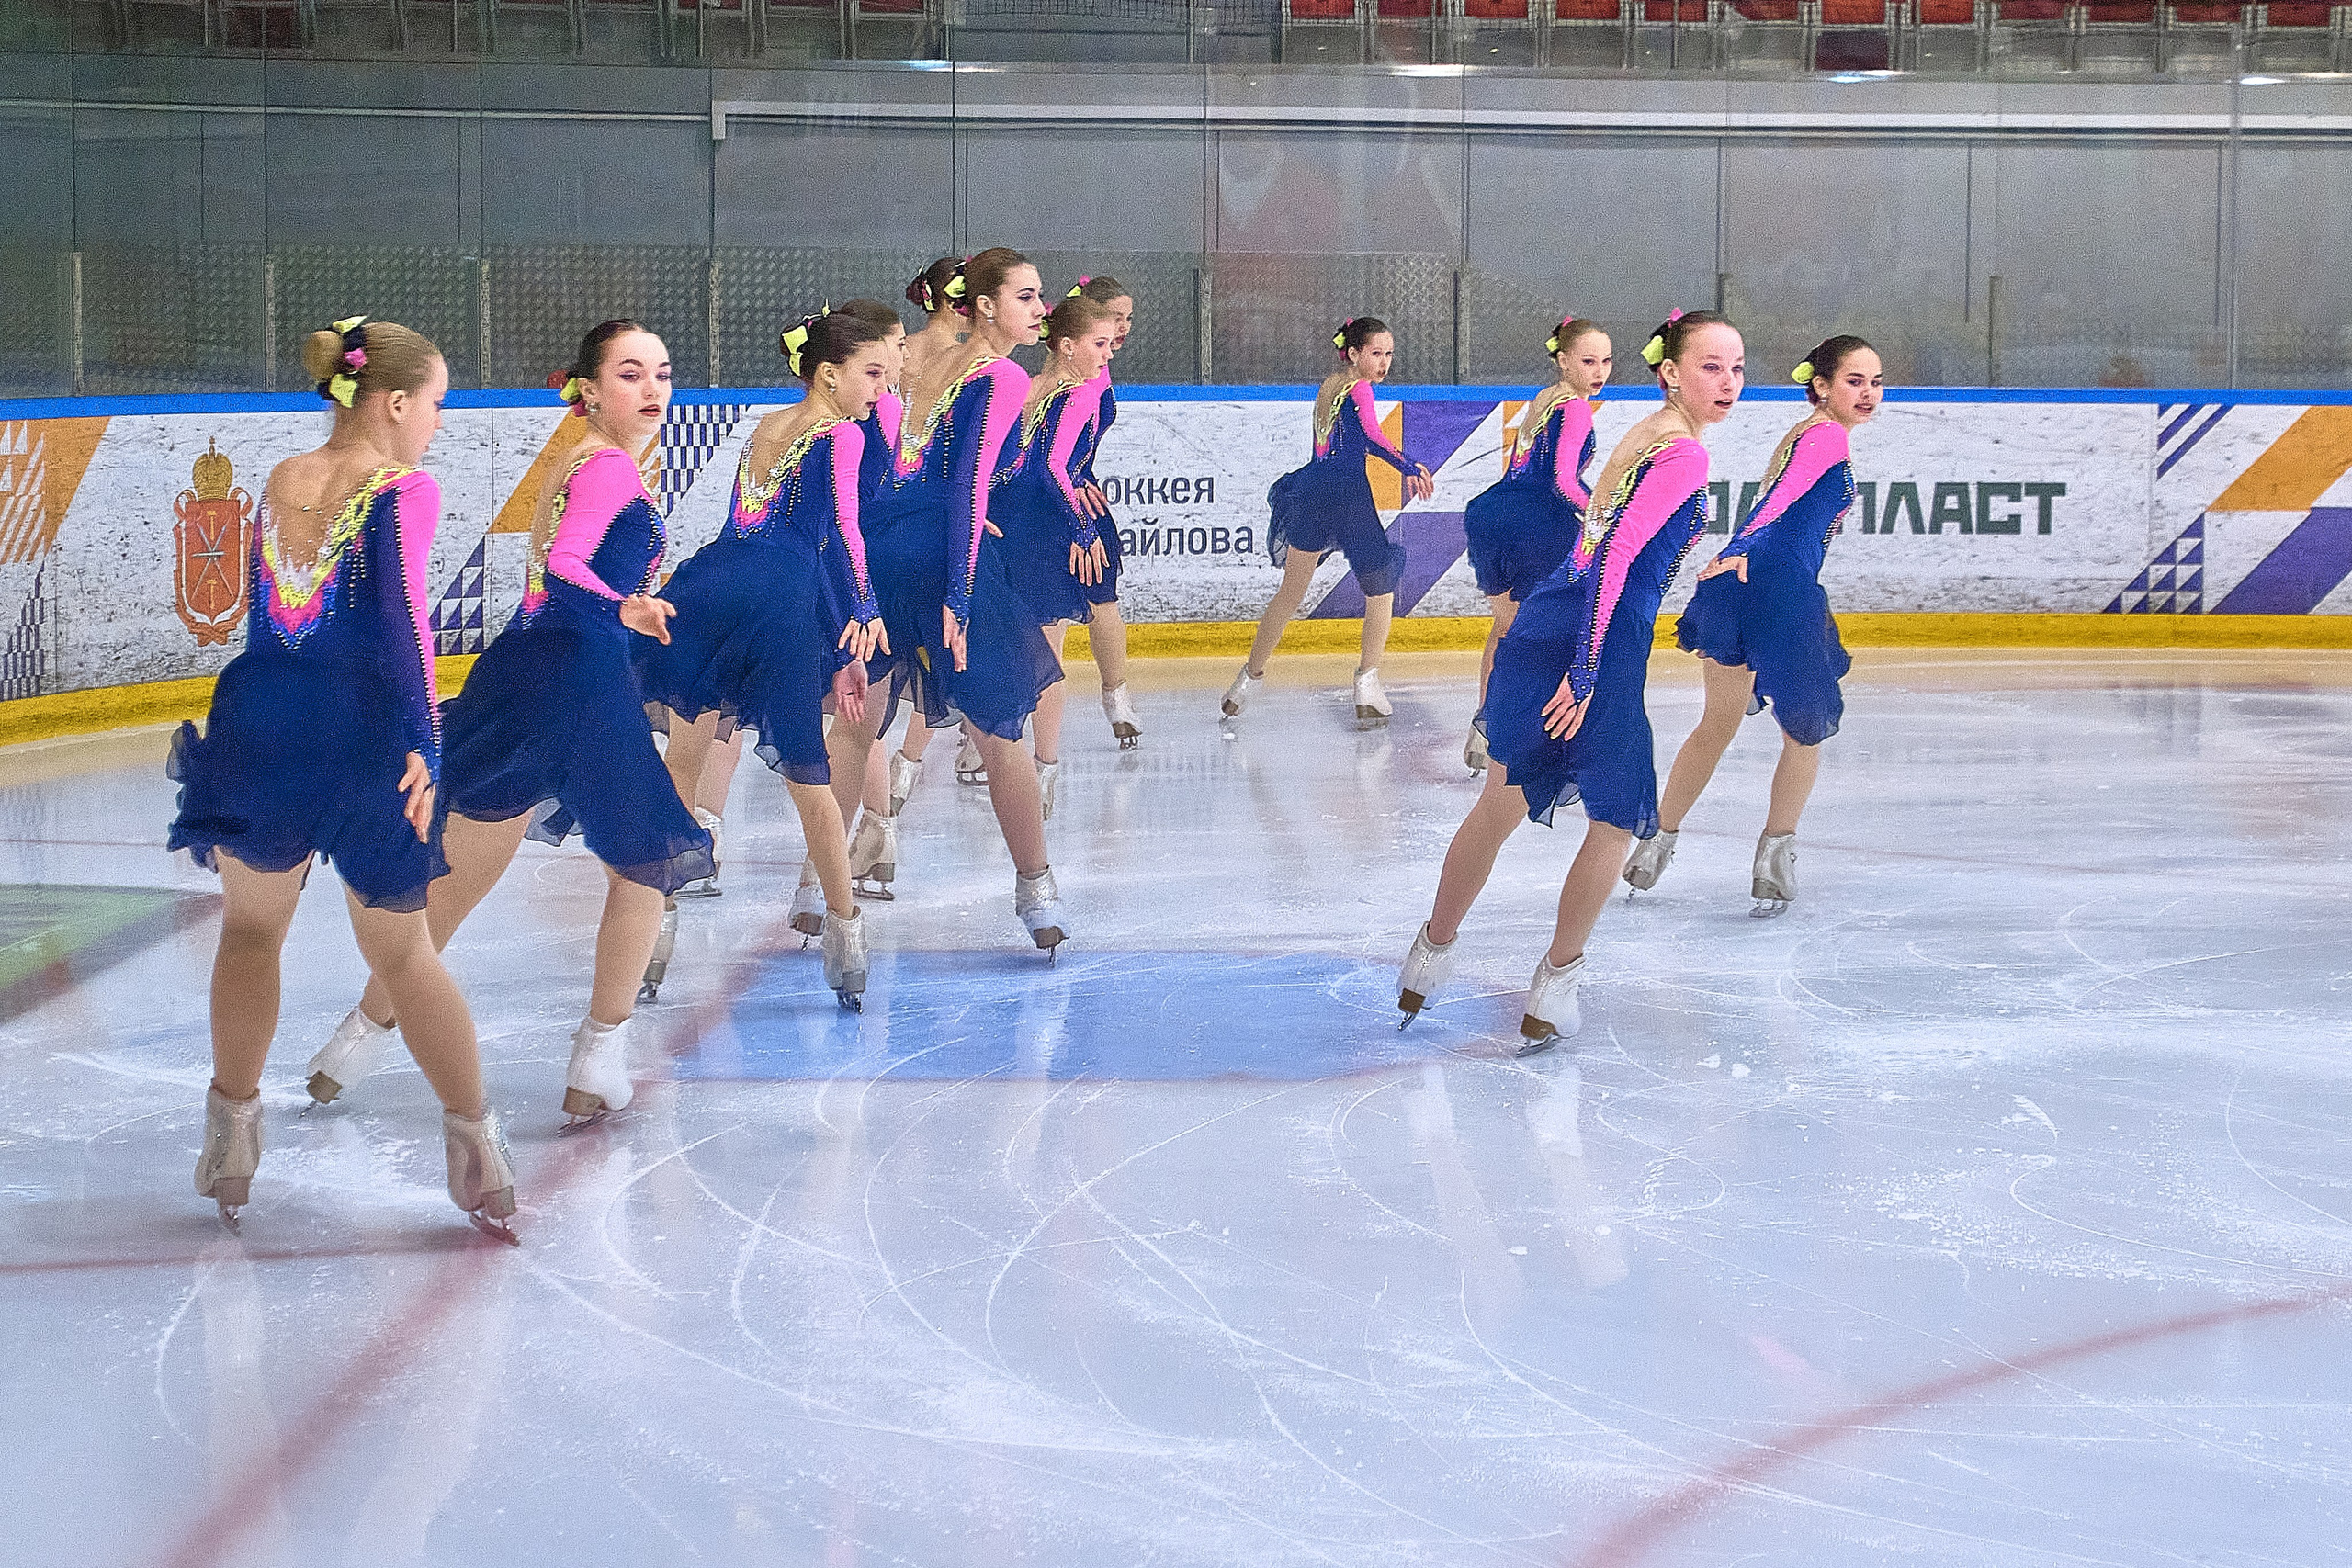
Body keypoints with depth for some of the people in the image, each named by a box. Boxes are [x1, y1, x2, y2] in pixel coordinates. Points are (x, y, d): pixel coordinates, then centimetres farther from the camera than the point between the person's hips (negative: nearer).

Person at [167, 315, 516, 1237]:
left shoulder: (279, 484, 9)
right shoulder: (405, 492, -7)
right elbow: (405, 623, -17)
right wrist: (423, 747, -18)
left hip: (258, 720, 4)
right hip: (362, 736, -3)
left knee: (252, 926, 23)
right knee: (400, 950, 12)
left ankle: (231, 1140, 26)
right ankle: (472, 1140, 12)